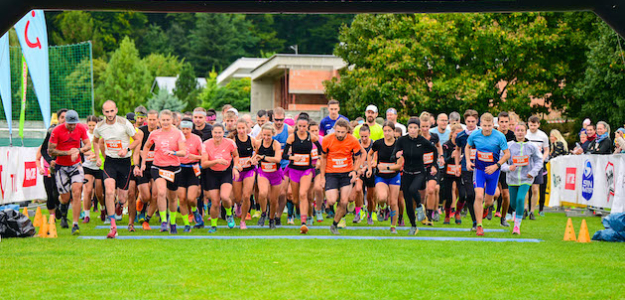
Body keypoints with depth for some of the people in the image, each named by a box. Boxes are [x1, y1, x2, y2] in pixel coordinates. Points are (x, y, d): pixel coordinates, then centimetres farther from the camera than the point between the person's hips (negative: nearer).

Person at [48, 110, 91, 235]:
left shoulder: (81, 128, -3)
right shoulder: (57, 131, -12)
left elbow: (88, 145, 0)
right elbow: (50, 150, -10)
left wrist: (78, 150, -20)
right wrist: (67, 152, -20)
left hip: (76, 165, 2)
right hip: (61, 167, -1)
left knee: (76, 193, -16)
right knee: (65, 198, -1)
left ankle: (75, 225, -13)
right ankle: (63, 217, 33)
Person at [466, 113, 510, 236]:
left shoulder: (500, 137, -15)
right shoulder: (474, 135, -8)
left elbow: (507, 154, -7)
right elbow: (468, 147, 12)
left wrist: (496, 166, -18)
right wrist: (468, 161, -2)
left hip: (493, 171, 0)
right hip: (479, 169, 0)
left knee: (488, 201, 9)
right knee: (479, 196, -17)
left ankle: (485, 207, 49)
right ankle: (479, 226, -9)